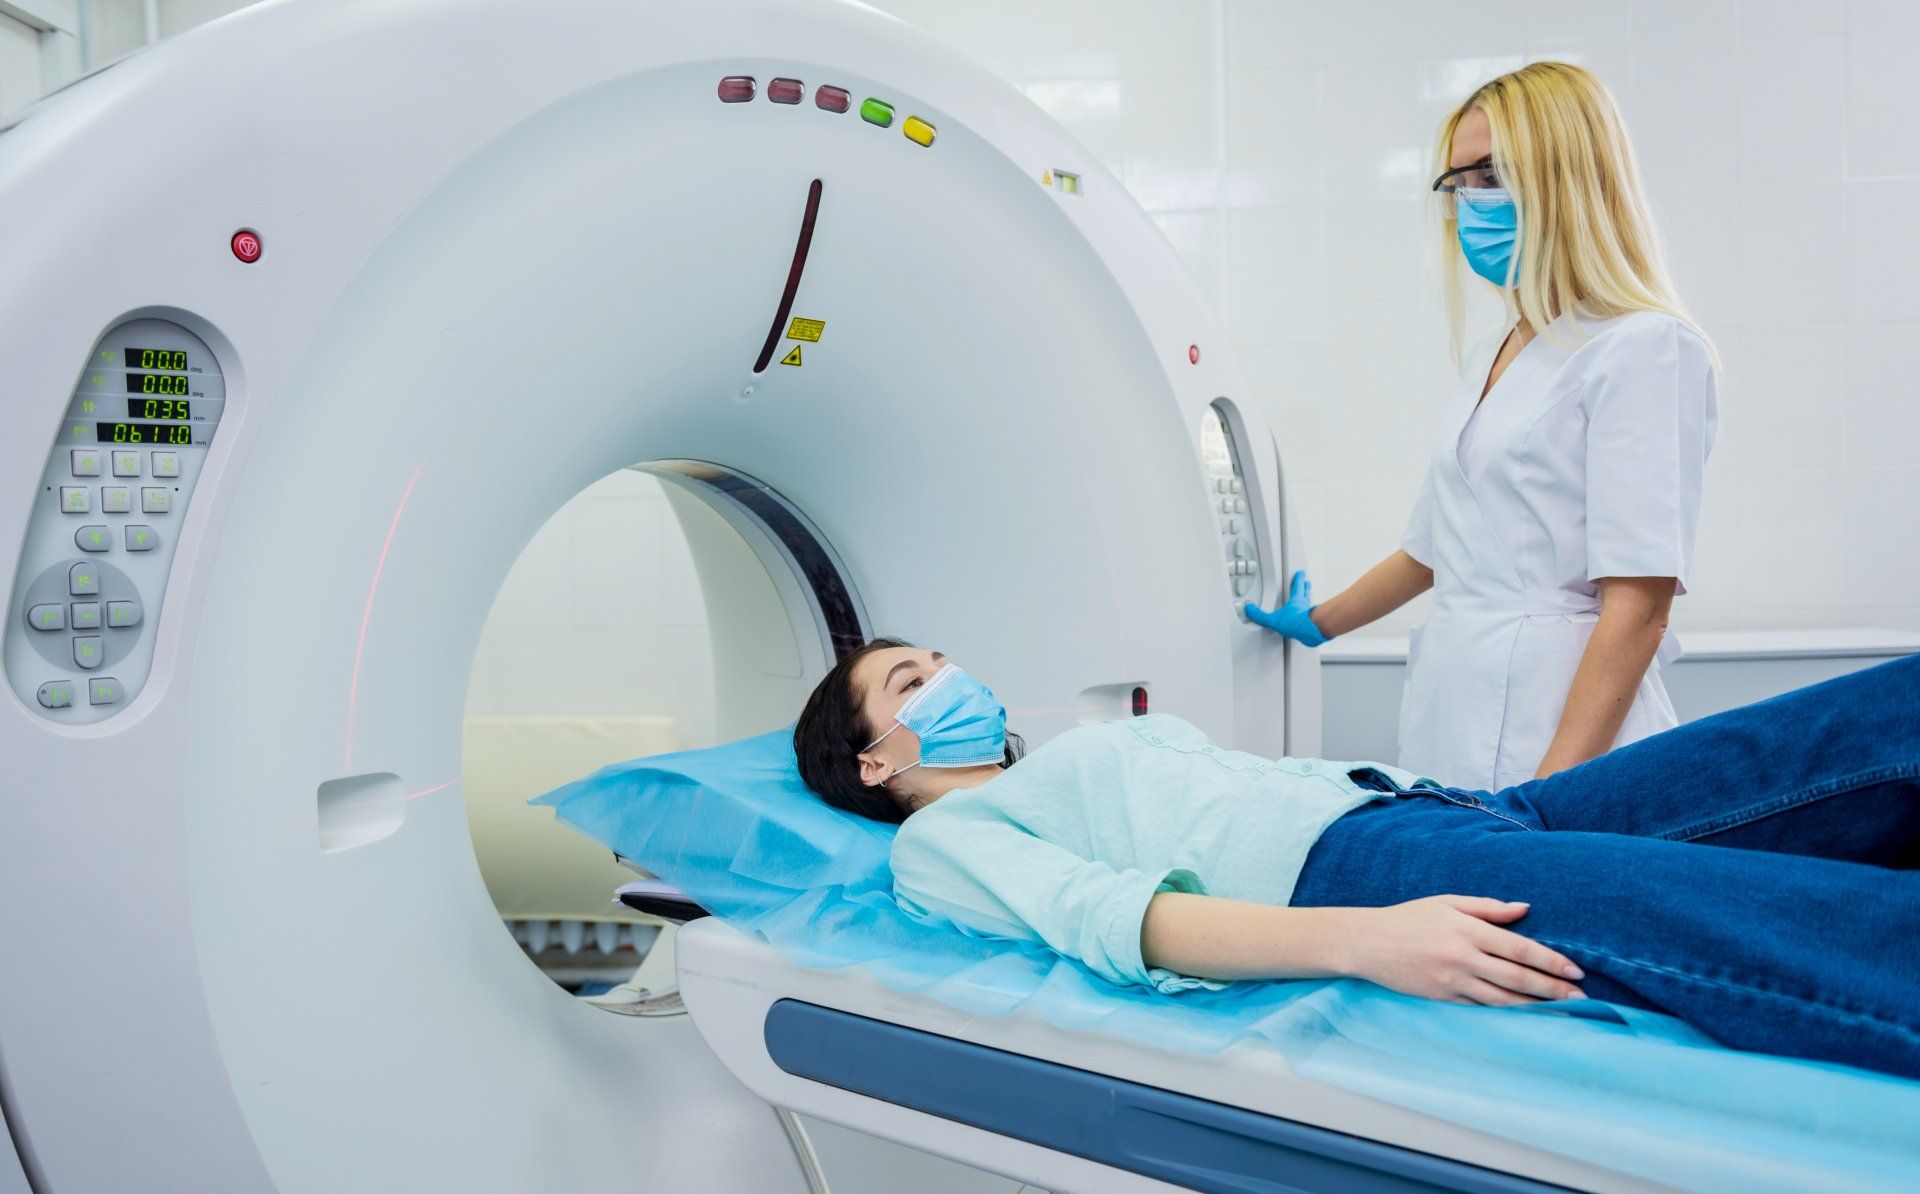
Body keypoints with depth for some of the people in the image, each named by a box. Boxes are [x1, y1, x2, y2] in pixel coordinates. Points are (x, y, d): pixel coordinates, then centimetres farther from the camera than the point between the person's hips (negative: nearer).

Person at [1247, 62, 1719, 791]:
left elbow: (1638, 603, -15)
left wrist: (1552, 791, -21)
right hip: (1451, 729, 7)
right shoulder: (1492, 354, 17)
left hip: (1550, 734, -7)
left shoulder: (1646, 348, -7)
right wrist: (1316, 624, 37)